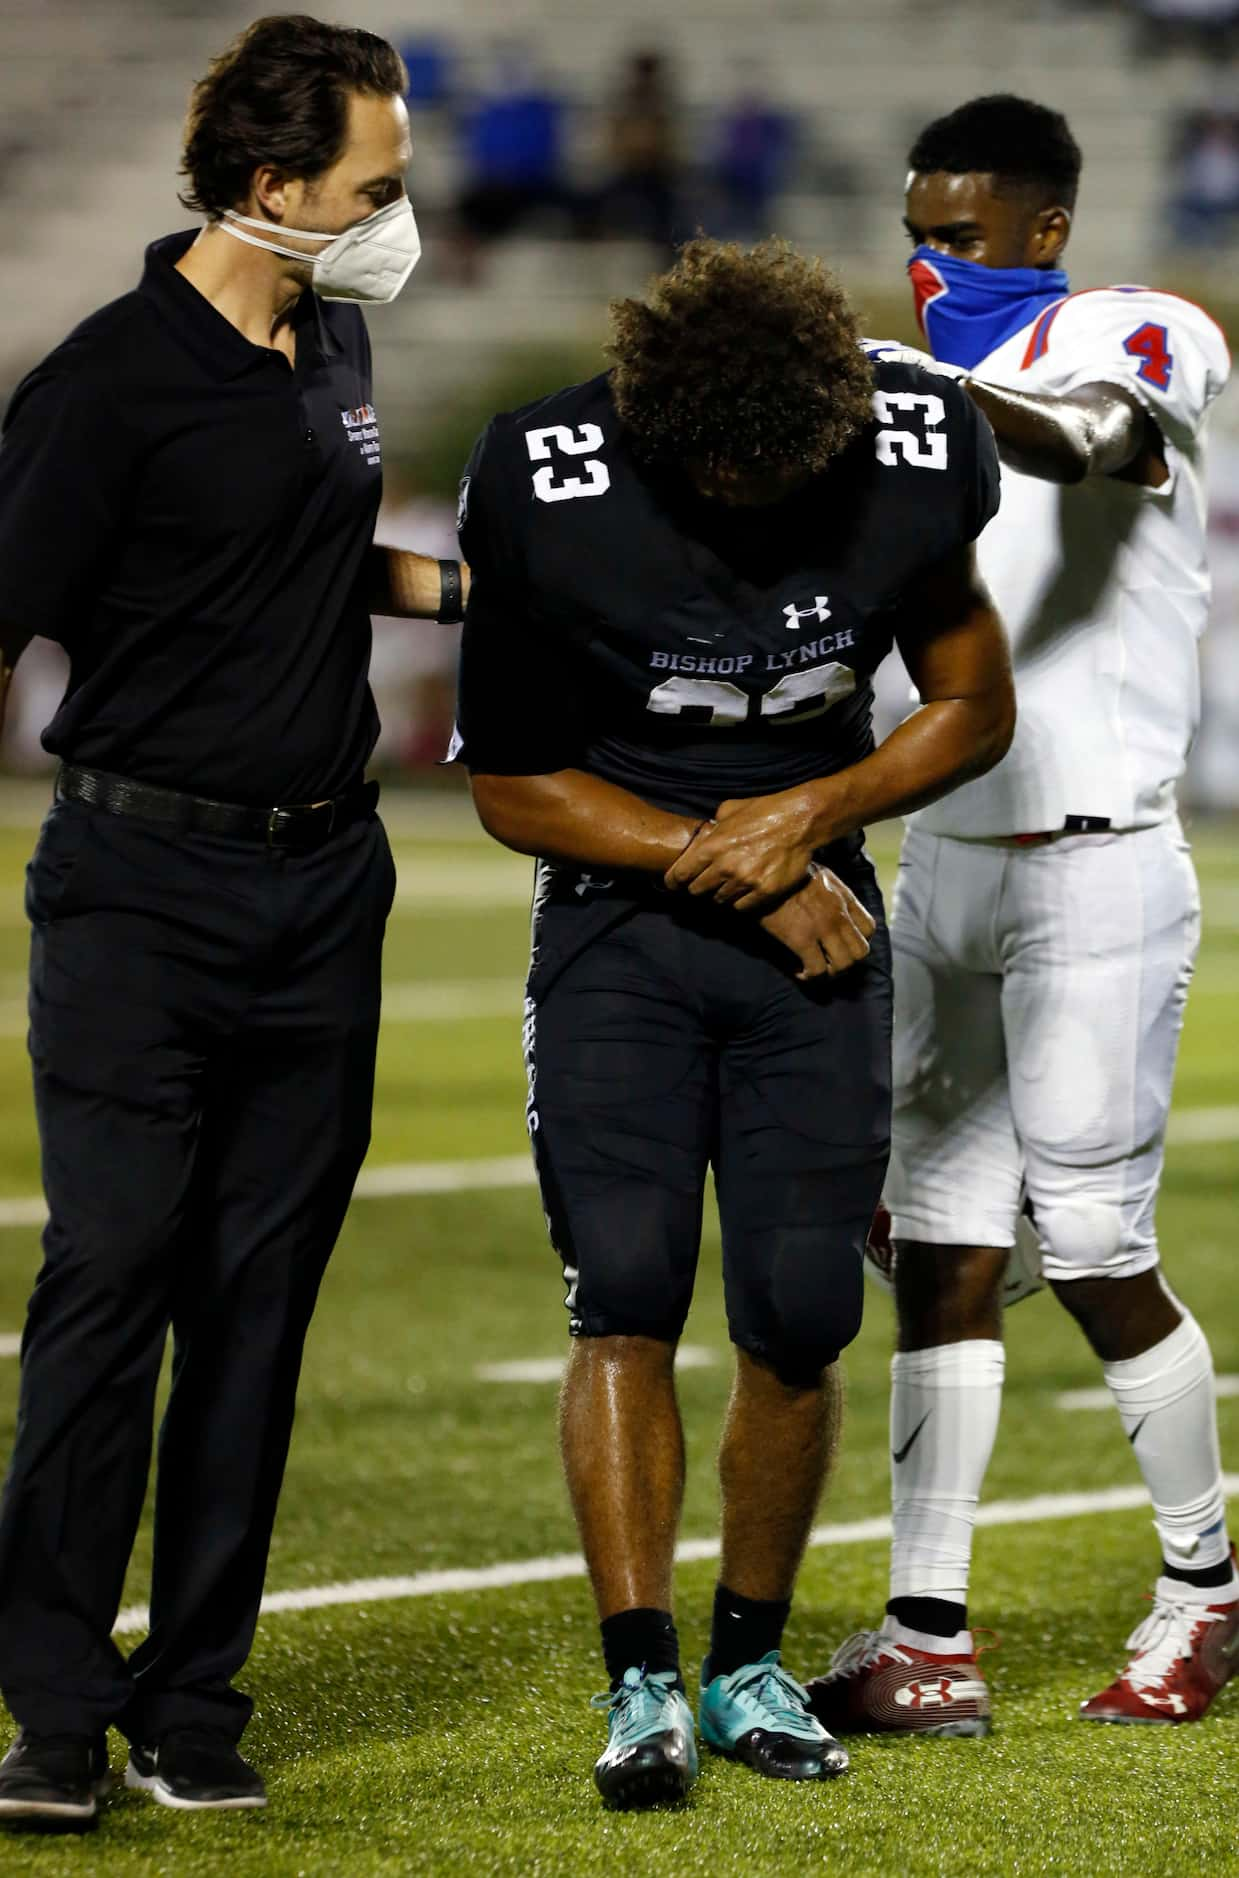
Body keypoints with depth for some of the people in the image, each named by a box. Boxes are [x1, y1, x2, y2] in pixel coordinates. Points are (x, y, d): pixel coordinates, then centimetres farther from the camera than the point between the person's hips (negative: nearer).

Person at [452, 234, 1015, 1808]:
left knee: (799, 1317, -2)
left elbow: (973, 711, 5)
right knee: (626, 1294, -14)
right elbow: (513, 789, -7)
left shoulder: (908, 472, -11)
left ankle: (749, 1665, 15)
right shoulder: (553, 499, -19)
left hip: (816, 925, 2)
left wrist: (814, 814, -12)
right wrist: (741, 872, -12)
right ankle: (641, 1685, -13)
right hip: (619, 921, -2)